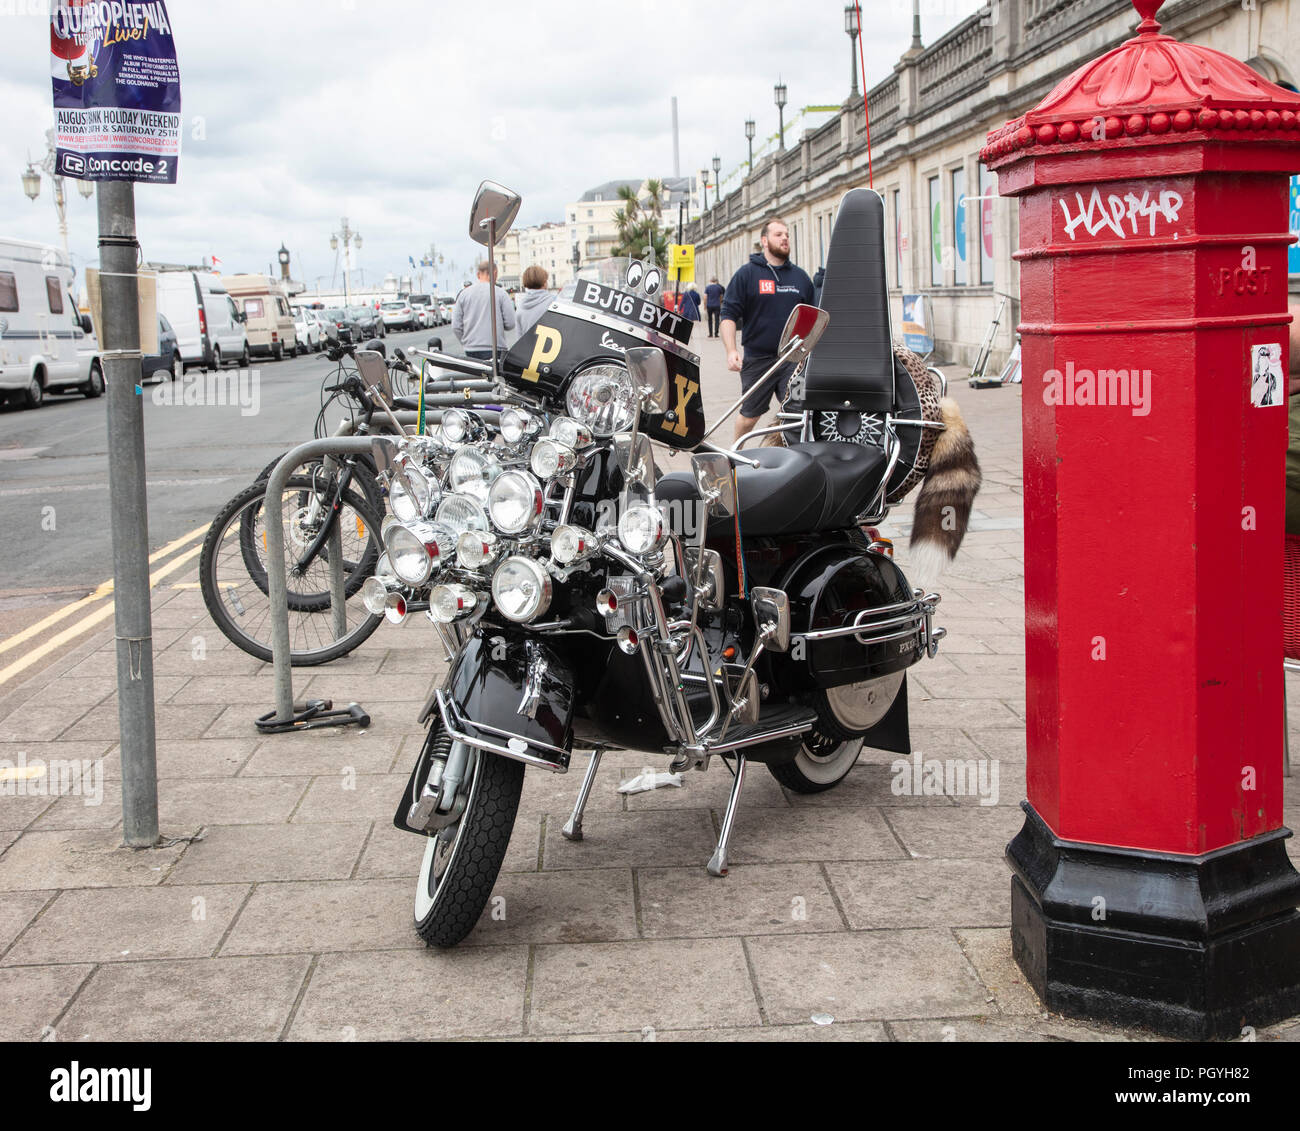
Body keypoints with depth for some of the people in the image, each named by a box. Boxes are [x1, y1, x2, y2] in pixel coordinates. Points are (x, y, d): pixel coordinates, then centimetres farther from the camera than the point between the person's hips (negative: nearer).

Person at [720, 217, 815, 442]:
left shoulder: (800, 277, 12)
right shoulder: (746, 274, 1)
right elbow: (728, 314, -3)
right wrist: (731, 351, -15)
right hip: (757, 359, -2)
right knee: (750, 414, 9)